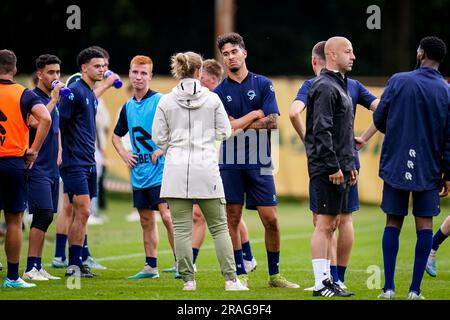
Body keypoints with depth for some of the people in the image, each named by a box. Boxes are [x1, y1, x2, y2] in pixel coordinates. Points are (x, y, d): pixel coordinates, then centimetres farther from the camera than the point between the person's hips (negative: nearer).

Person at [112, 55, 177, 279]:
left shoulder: (160, 101, -8)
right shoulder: (127, 107, 12)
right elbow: (116, 136, 27)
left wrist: (162, 150, -16)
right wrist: (124, 154, 10)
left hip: (160, 170, -7)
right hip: (138, 174, 7)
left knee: (167, 216, -13)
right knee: (146, 220, 10)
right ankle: (151, 267, 15)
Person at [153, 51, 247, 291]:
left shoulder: (166, 101, 1)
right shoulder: (212, 99, 0)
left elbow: (158, 137, 3)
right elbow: (225, 132, 4)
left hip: (176, 170, 0)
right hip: (206, 168, 0)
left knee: (181, 228, 3)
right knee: (219, 227, 7)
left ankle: (188, 279, 1)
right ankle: (231, 279, 3)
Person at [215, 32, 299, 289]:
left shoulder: (264, 85, 5)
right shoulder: (219, 92, 6)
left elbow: (274, 122, -5)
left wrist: (239, 124, -7)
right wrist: (255, 115, -6)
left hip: (259, 162, 0)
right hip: (230, 163, 0)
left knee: (271, 219, -2)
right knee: (232, 219, 1)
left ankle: (275, 274, 10)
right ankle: (240, 274, 9)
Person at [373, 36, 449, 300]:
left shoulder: (399, 81, -3)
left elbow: (379, 119, 2)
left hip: (396, 166, 0)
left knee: (393, 224, 7)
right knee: (424, 225, 4)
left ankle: (389, 288, 3)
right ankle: (415, 290, 0)